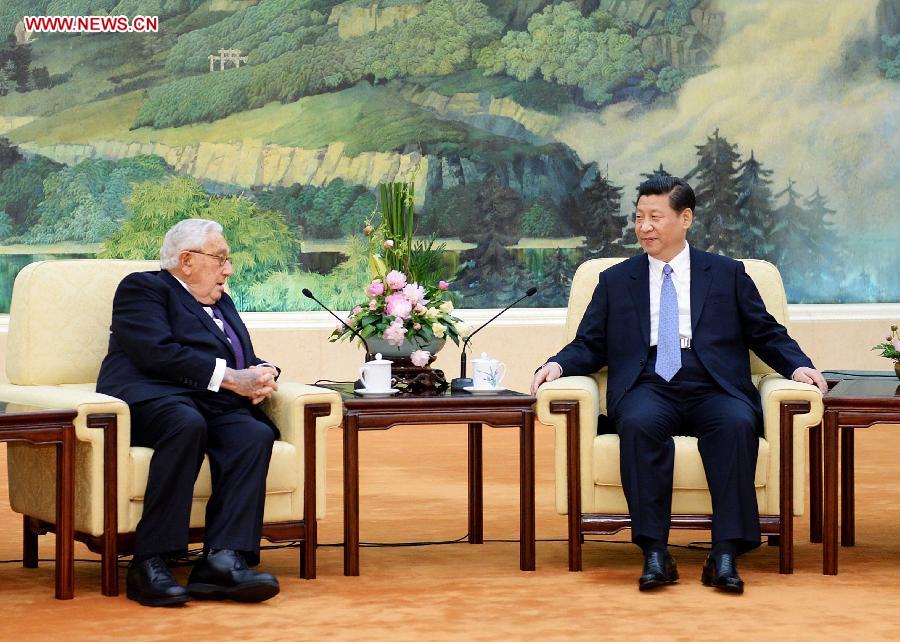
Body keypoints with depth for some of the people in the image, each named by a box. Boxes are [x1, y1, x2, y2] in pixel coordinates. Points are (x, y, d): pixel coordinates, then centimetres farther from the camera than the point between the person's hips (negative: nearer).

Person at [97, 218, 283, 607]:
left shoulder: (221, 303, 32)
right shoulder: (142, 288, 8)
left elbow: (246, 362, 28)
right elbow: (158, 353, -10)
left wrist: (262, 376, 2)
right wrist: (229, 378, -12)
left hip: (217, 407, 6)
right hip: (152, 400, -6)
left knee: (255, 434, -28)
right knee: (188, 424, -40)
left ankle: (222, 560, -43)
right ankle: (150, 563, -39)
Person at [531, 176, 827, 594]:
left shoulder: (727, 274, 19)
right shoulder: (615, 281, 21)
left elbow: (767, 335, 15)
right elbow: (589, 345, 17)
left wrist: (798, 366, -3)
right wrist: (558, 365, -4)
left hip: (713, 389, 0)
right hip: (647, 389, 0)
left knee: (737, 423, -35)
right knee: (639, 424, -36)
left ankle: (725, 555, -36)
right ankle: (654, 555, -36)